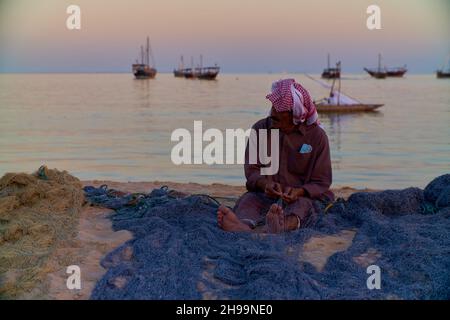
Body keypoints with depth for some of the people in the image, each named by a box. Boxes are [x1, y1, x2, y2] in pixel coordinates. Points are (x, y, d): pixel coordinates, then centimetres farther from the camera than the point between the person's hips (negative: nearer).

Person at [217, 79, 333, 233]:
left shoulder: (317, 136, -1)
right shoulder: (260, 129, 5)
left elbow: (321, 182, -1)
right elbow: (251, 170, 0)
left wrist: (299, 191, -24)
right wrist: (264, 183, -24)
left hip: (303, 196, -2)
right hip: (266, 194, 2)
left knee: (302, 204, -35)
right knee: (248, 199, -29)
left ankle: (285, 225, -70)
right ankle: (244, 226, -64)